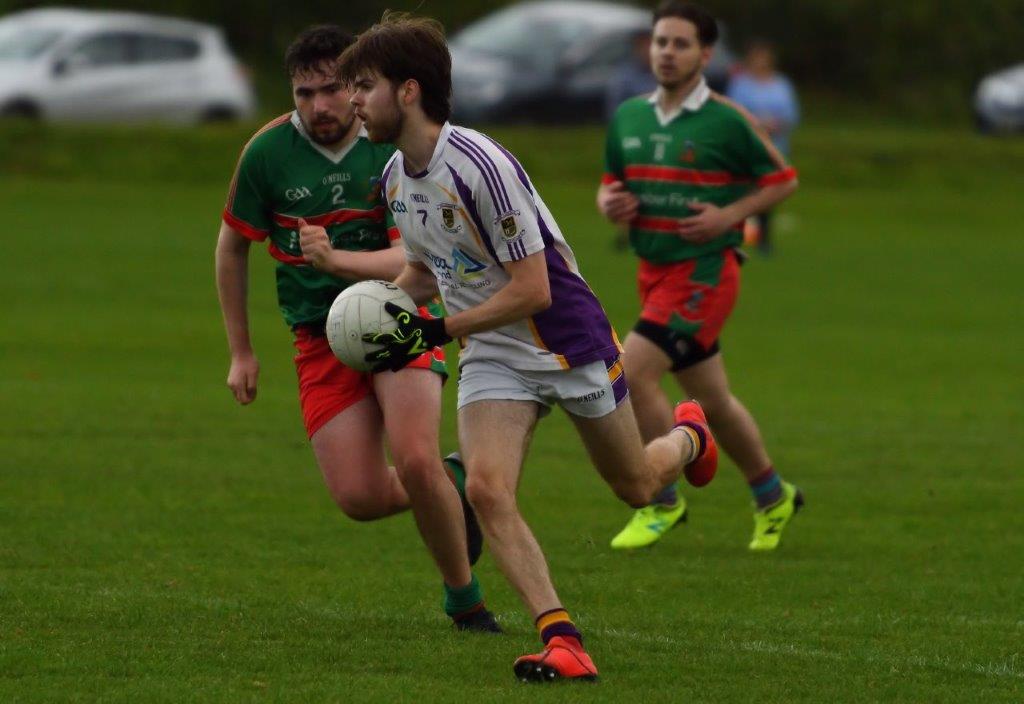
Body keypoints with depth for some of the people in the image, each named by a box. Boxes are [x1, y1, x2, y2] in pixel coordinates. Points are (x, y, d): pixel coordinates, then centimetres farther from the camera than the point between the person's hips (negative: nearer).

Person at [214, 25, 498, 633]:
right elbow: (232, 248, 9)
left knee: (416, 463, -23)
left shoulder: (395, 148, -10)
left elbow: (410, 259, -16)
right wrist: (241, 352, 11)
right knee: (359, 498, -11)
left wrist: (335, 259, -34)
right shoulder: (268, 153, -6)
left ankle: (465, 597, 0)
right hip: (319, 337, 2)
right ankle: (449, 489, 23)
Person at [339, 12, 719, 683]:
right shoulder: (397, 176, -2)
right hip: (493, 358, 6)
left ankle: (688, 437, 50)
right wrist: (384, 310, -4)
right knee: (487, 489, -20)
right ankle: (562, 641, -20)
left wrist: (434, 331, -25)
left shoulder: (481, 166, -28)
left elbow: (531, 289, -26)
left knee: (636, 487, 13)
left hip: (569, 342, -6)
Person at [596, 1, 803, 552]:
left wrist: (728, 216, -15)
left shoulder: (727, 122, -9)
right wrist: (610, 204, -5)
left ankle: (661, 501, -5)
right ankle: (772, 497, 35)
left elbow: (783, 180, -2)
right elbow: (611, 185, 18)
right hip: (653, 272, 7)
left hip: (705, 270, -7)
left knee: (633, 371, -19)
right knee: (712, 399, 16)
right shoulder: (627, 118, 8)